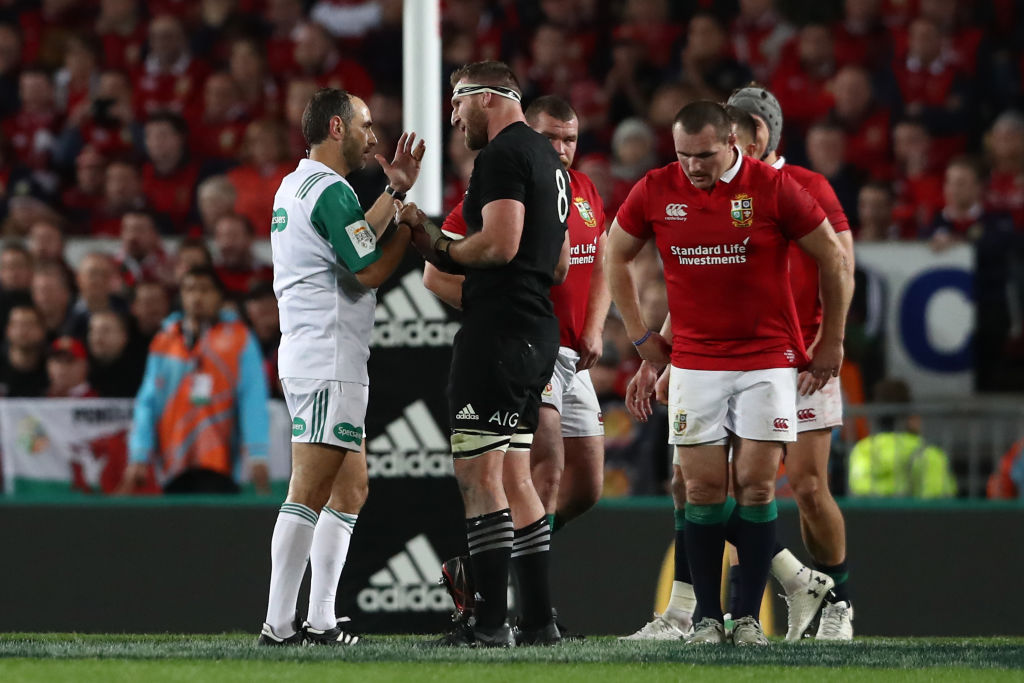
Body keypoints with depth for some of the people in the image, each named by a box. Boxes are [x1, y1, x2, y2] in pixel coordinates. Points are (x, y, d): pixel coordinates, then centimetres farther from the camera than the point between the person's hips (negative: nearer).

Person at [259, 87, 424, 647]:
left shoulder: (295, 186, 18)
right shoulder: (330, 190, -13)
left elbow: (355, 238, 27)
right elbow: (370, 271, -14)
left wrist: (395, 190, 24)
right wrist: (411, 222, -3)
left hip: (309, 359, 11)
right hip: (328, 363, -11)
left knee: (350, 489, 12)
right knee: (311, 493, -12)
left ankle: (319, 620, 9)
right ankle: (280, 624, -14)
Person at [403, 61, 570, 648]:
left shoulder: (503, 155, -10)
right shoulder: (549, 160, 20)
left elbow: (500, 244, -22)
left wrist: (443, 251, -4)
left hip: (499, 329, -10)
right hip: (538, 331, 10)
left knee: (478, 472, -9)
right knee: (513, 476, 13)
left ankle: (490, 621, -12)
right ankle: (540, 618, 11)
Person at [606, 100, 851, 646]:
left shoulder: (772, 188, -9)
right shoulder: (655, 191, -2)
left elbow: (833, 258, 1)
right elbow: (615, 256, 16)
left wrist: (831, 342, 5)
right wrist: (639, 334, 13)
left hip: (767, 360, -2)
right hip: (694, 363, 2)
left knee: (756, 485, -5)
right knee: (702, 488, -2)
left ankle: (749, 616, 1)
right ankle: (707, 617, 4)